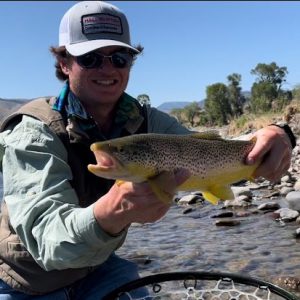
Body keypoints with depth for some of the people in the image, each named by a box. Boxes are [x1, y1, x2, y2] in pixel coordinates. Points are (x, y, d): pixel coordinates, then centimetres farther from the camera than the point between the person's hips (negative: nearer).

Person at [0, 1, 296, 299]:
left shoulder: (146, 122, -11)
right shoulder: (34, 132, -26)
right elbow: (46, 238, -38)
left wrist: (274, 137, -41)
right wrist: (112, 211, -58)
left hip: (97, 269, 4)